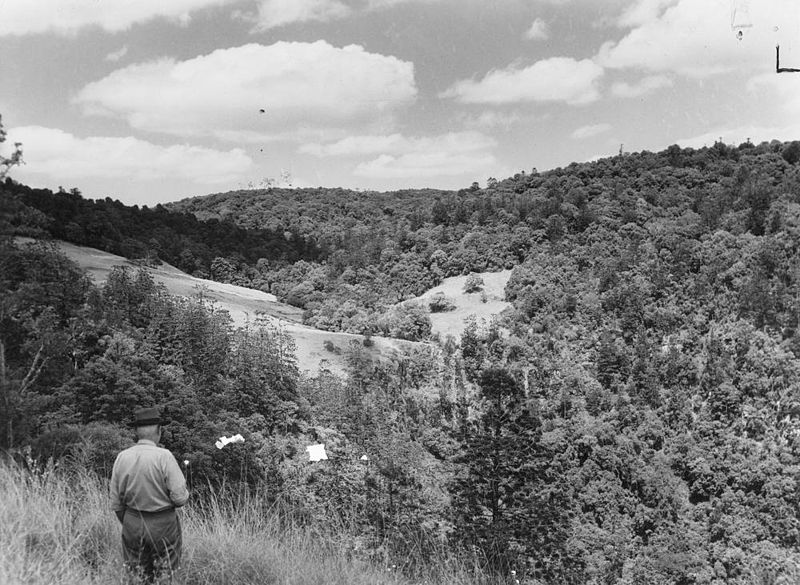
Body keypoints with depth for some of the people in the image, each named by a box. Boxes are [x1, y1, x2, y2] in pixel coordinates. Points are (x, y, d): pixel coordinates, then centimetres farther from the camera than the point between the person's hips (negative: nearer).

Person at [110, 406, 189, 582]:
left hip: (132, 525, 4)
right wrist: (185, 494, 5)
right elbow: (180, 497, -18)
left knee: (137, 578, 16)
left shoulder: (122, 457, -3)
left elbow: (116, 503, 4)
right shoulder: (164, 456, -17)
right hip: (163, 526, -4)